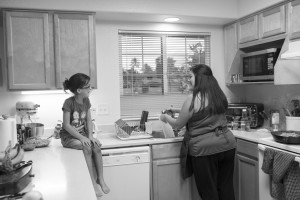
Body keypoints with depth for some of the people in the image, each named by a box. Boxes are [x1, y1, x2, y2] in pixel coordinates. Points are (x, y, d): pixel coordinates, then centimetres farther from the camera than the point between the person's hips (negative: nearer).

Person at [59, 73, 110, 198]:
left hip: (82, 133, 5)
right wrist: (81, 137, -25)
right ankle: (93, 182, -22)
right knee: (87, 147, -30)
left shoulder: (86, 101, 0)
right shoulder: (69, 102, -19)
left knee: (97, 146, -22)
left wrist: (90, 136, -11)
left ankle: (100, 179, -14)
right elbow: (66, 125, -19)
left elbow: (88, 120, 4)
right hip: (69, 136, -5)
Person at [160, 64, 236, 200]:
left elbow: (177, 125, -4)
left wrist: (166, 117, 14)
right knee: (226, 188, 16)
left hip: (205, 149, -7)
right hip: (227, 144, 7)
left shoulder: (193, 98, -12)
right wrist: (182, 111, 26)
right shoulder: (218, 95, 8)